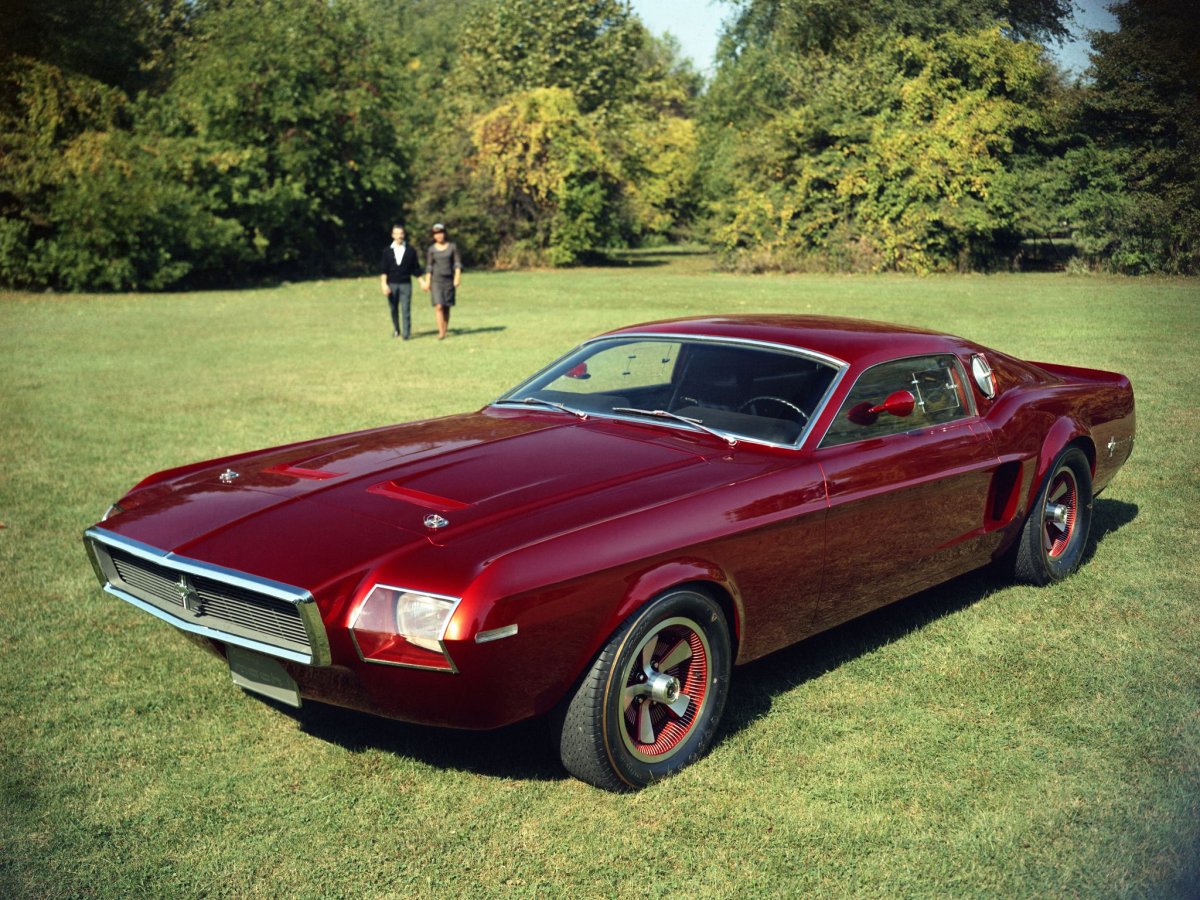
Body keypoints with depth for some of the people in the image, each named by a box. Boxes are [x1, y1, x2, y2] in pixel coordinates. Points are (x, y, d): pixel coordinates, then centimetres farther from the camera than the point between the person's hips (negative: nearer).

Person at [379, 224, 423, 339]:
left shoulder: (411, 251, 3)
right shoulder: (387, 251, 4)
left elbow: (416, 269, 8)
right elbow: (383, 269, 0)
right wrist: (384, 284, -10)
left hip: (405, 284, -1)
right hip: (391, 284, 1)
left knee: (406, 309, -7)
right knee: (394, 309, 9)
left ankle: (406, 333, -5)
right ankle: (396, 330, 28)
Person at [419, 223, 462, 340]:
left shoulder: (452, 247, 3)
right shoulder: (431, 249, 4)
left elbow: (457, 263, 0)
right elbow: (429, 267, 5)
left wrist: (458, 277, -13)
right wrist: (427, 282, 0)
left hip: (449, 280, 1)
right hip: (436, 280, -1)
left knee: (447, 308, 3)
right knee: (438, 306, -13)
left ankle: (444, 332, 11)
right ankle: (441, 333, -15)